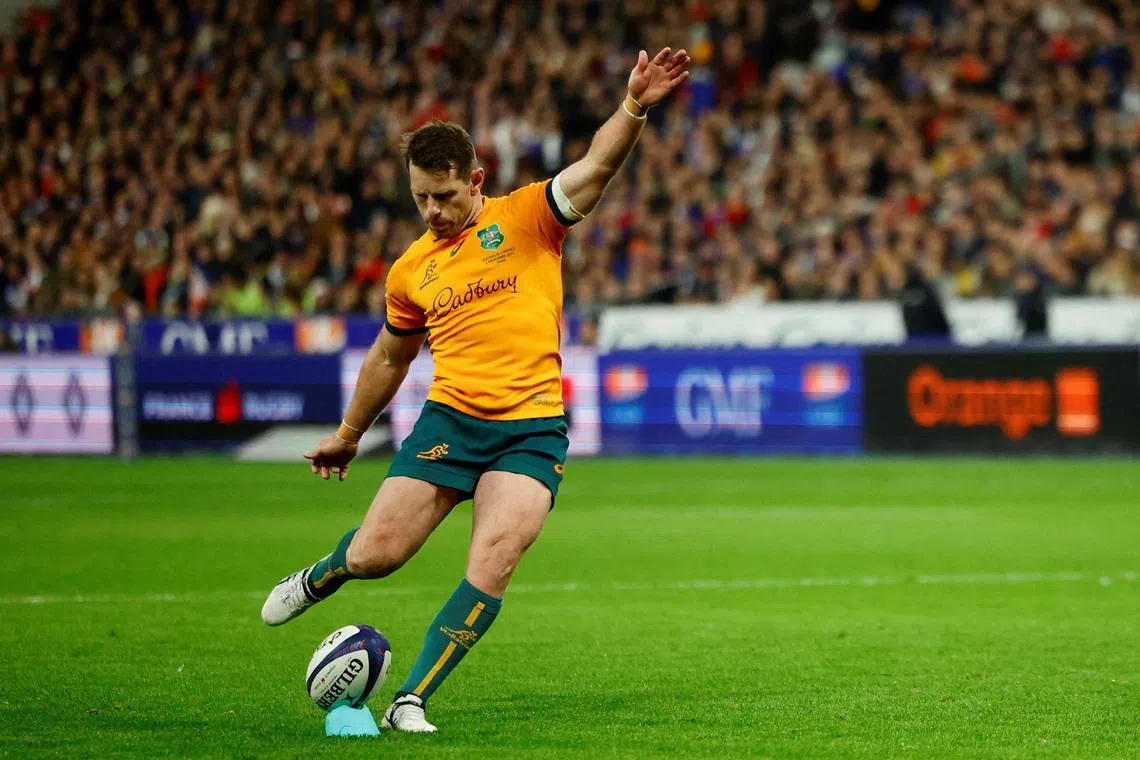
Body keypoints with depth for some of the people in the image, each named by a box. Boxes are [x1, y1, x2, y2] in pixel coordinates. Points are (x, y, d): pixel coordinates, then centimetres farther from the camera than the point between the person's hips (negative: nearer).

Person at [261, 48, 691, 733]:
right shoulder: (411, 271, 13)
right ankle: (321, 576, 34)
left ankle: (412, 701, -4)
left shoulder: (526, 219, 2)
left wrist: (634, 109, -32)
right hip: (449, 420, 3)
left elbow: (596, 167, -14)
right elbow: (389, 359, 28)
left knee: (489, 574, -16)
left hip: (532, 430, -3)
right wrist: (348, 435, 35)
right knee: (373, 556, -3)